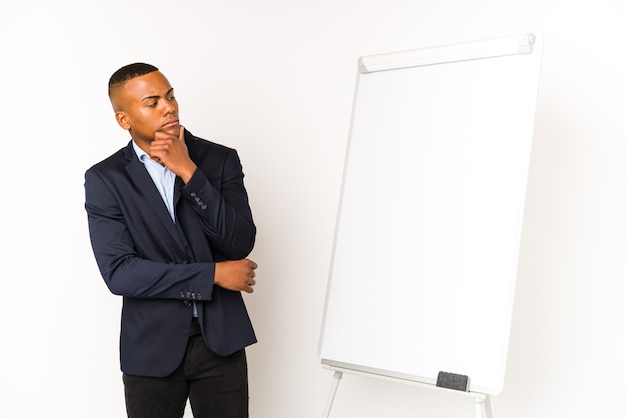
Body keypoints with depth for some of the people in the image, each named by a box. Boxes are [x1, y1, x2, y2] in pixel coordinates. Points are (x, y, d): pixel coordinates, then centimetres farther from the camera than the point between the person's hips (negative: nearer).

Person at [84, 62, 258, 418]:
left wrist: (189, 172, -18)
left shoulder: (221, 160, -1)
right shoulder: (104, 179, -5)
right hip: (152, 347, -1)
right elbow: (118, 273, -13)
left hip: (221, 338, 1)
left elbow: (241, 244, -11)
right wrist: (212, 274, -14)